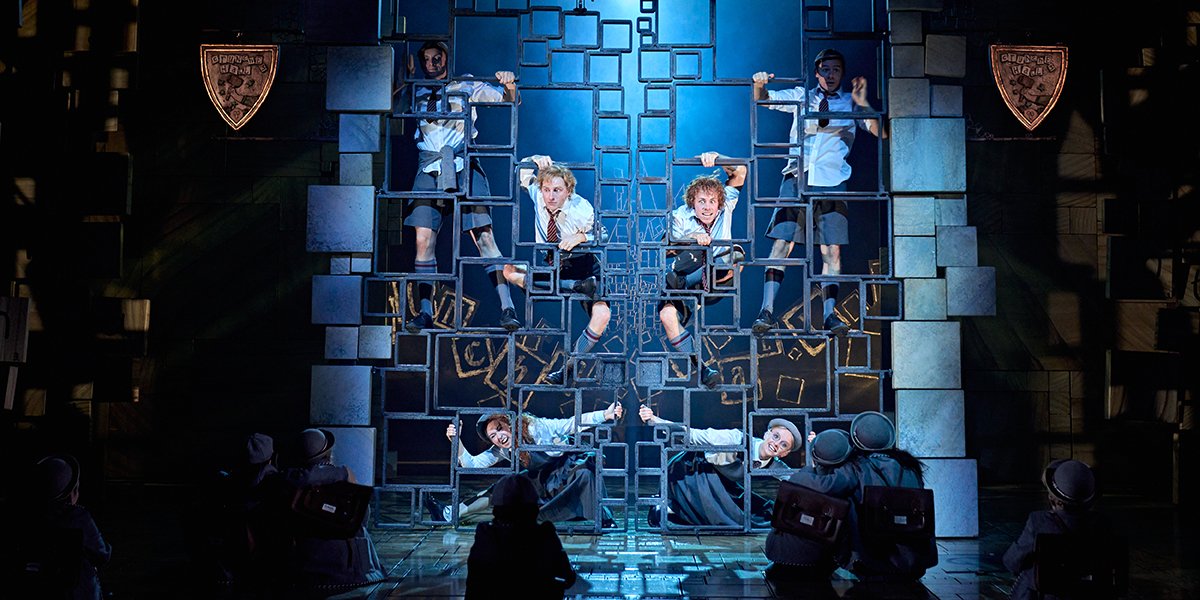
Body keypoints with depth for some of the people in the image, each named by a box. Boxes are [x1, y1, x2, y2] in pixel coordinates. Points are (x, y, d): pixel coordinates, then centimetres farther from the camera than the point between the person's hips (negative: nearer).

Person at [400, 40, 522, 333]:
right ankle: (425, 313, 0)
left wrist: (509, 84, -9)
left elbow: (509, 101, 13)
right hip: (429, 171, 3)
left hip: (463, 169, -3)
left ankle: (507, 308, -15)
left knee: (484, 236, -12)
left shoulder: (467, 87, 14)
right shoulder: (417, 92, 22)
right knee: (424, 240, -6)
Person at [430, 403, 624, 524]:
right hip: (546, 484, 5)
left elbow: (573, 424, -14)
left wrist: (606, 414, -23)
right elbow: (471, 464, -2)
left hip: (571, 469, -5)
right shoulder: (500, 451, 0)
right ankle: (450, 514, 3)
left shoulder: (536, 427, -16)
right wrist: (456, 441, -17)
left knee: (585, 472, -40)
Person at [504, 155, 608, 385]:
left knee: (602, 315, -25)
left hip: (583, 267, -4)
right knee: (509, 271, -23)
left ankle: (568, 368, -11)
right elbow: (522, 172, 2)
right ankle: (577, 287, -26)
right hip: (550, 266, 4)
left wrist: (582, 237, -37)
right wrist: (536, 160, -21)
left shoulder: (582, 210, -24)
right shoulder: (537, 195, -14)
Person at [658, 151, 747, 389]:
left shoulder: (725, 208, -6)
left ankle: (683, 282, -22)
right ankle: (700, 368, -24)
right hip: (685, 277, -1)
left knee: (735, 256, -29)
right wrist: (693, 238, -37)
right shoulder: (680, 216, -8)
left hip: (714, 281, 1)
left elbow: (740, 173, -11)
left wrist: (715, 158, -27)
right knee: (666, 313, -28)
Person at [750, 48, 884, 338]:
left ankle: (829, 314, -1)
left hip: (831, 183, 0)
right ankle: (767, 311, -11)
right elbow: (763, 99, 13)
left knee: (832, 249, -6)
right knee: (781, 243, -10)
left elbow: (879, 133, 5)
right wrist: (759, 84, -10)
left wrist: (863, 104, -9)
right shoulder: (801, 97, 16)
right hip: (796, 178, 0)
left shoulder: (850, 103, 14)